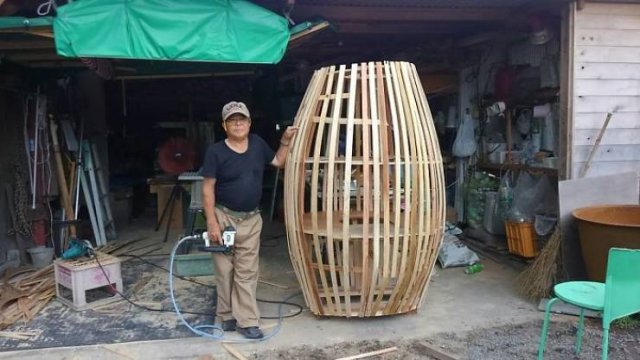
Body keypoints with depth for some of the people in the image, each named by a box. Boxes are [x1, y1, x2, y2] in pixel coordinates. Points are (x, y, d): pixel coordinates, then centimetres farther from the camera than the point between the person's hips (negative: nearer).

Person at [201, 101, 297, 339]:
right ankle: (228, 316, 25)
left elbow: (279, 162, 17)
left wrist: (286, 140, 1)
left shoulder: (257, 144, 2)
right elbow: (207, 189, -11)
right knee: (225, 270, 8)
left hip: (251, 219, 4)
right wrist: (212, 222, -17)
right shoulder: (216, 151, -12)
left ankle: (246, 321, 12)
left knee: (246, 272, 6)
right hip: (225, 217, -3)